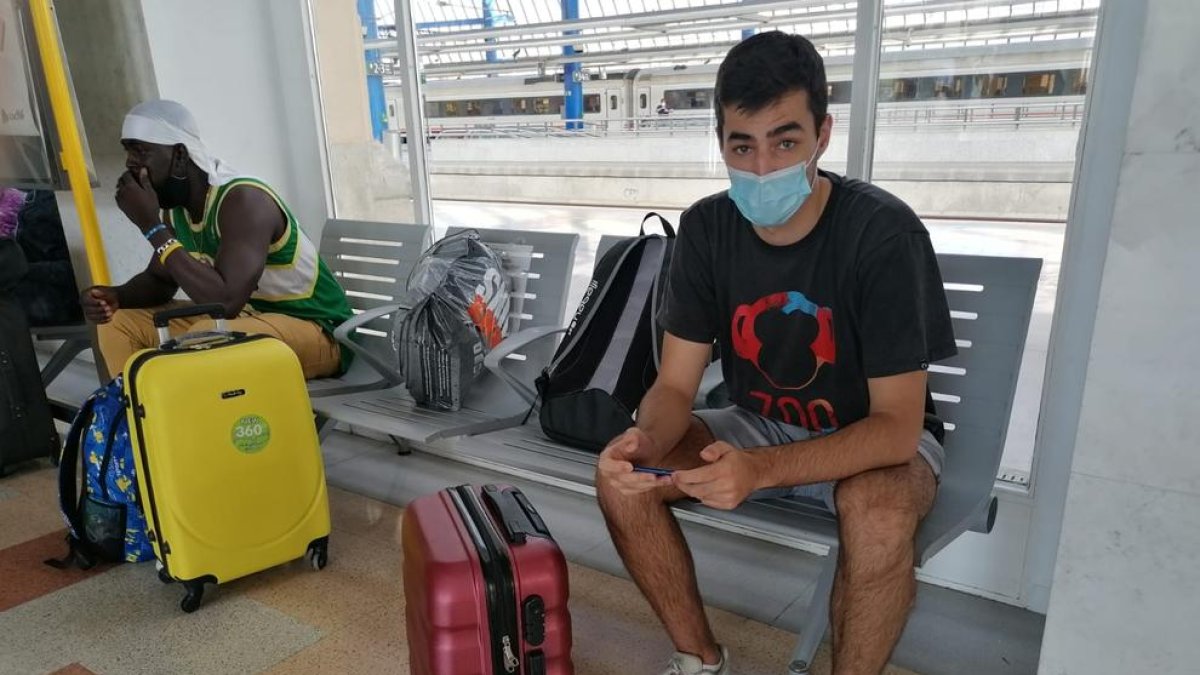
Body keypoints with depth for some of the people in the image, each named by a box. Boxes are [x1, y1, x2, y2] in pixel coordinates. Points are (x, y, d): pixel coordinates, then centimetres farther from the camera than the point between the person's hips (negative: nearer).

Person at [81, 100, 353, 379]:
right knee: (118, 322, 7)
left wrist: (152, 226, -28)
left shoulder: (243, 200, -25)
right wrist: (115, 296, -6)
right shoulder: (177, 207, 1)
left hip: (316, 330, -8)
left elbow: (226, 301, -35)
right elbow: (159, 280, 17)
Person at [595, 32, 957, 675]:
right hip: (759, 426, 4)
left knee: (880, 514, -37)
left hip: (878, 438, -3)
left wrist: (761, 470, -42)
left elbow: (896, 425, -26)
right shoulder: (705, 229, -12)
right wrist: (644, 440, -35)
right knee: (621, 477, -16)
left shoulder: (883, 233, -25)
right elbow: (674, 386, -11)